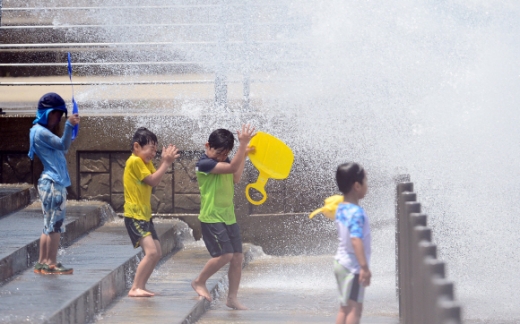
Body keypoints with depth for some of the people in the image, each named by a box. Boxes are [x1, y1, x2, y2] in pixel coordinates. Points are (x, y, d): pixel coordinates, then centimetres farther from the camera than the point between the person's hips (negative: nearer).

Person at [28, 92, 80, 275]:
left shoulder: (44, 131, 19)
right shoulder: (40, 131, -12)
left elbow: (63, 149, 20)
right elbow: (63, 146, -20)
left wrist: (71, 128, 12)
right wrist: (69, 126, -30)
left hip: (53, 183, 10)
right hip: (52, 184, -10)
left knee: (50, 226, 12)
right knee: (55, 225, -7)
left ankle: (42, 263, 16)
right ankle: (51, 264, -4)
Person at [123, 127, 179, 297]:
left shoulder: (145, 162, 17)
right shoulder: (135, 161, -13)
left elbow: (156, 180, 6)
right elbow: (152, 181, -16)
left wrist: (165, 161, -4)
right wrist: (166, 163, -13)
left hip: (145, 215, 10)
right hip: (135, 216, -10)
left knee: (157, 253, 12)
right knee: (151, 252, -21)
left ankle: (141, 287, 17)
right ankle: (135, 288, -19)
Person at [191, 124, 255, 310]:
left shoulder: (224, 161, 12)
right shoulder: (204, 164, -16)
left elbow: (236, 178, 11)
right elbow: (232, 168, -26)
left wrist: (244, 153, 11)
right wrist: (243, 144, -28)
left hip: (229, 217, 8)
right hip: (211, 218, -8)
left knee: (237, 257, 4)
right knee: (225, 255, -15)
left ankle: (232, 298, 11)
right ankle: (199, 282, 7)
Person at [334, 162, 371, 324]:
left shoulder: (341, 209, 7)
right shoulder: (356, 212, -22)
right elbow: (356, 240, -31)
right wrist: (364, 267, -34)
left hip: (341, 262, 9)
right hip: (353, 267, -9)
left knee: (345, 308, 14)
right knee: (354, 308, -7)